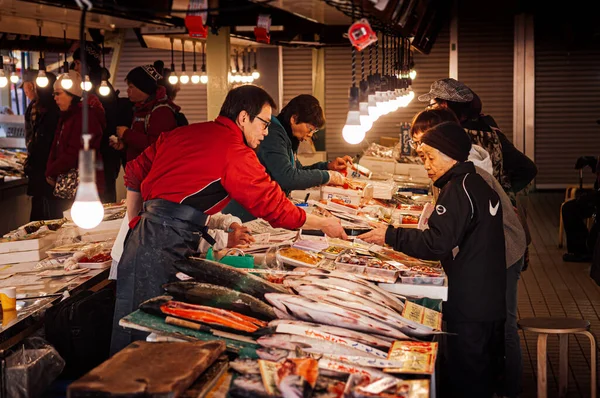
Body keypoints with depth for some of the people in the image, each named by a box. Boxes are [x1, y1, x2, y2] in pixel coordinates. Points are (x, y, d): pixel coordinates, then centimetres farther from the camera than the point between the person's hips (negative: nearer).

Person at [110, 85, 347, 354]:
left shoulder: (183, 133, 18)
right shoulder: (236, 153, -6)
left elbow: (135, 172, 23)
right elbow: (275, 207, -1)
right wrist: (325, 224, 13)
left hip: (145, 231, 9)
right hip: (166, 243, -9)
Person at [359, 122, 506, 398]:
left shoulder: (458, 189, -15)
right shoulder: (480, 185, 14)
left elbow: (436, 244, -23)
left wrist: (390, 236, -15)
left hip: (469, 307, -10)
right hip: (491, 301, 10)